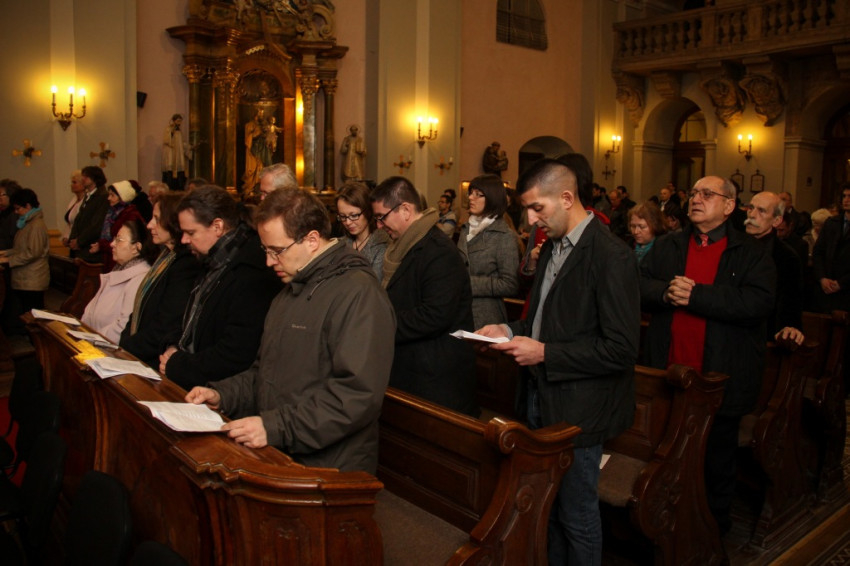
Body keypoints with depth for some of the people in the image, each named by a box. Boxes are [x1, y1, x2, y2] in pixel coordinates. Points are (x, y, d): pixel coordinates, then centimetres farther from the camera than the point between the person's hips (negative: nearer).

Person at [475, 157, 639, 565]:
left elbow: (621, 348, -21)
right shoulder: (552, 247, 9)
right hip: (541, 398, 8)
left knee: (577, 515, 9)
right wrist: (511, 330, 4)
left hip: (577, 409, -8)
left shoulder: (611, 257, -19)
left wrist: (545, 353, -20)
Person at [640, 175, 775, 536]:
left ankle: (714, 524, 34)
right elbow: (638, 285, 0)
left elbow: (758, 302, -20)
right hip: (669, 373, 3)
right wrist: (666, 291, -21)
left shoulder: (751, 255, -3)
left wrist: (694, 295, -22)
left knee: (717, 456, 14)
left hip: (721, 379, -3)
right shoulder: (667, 247, 9)